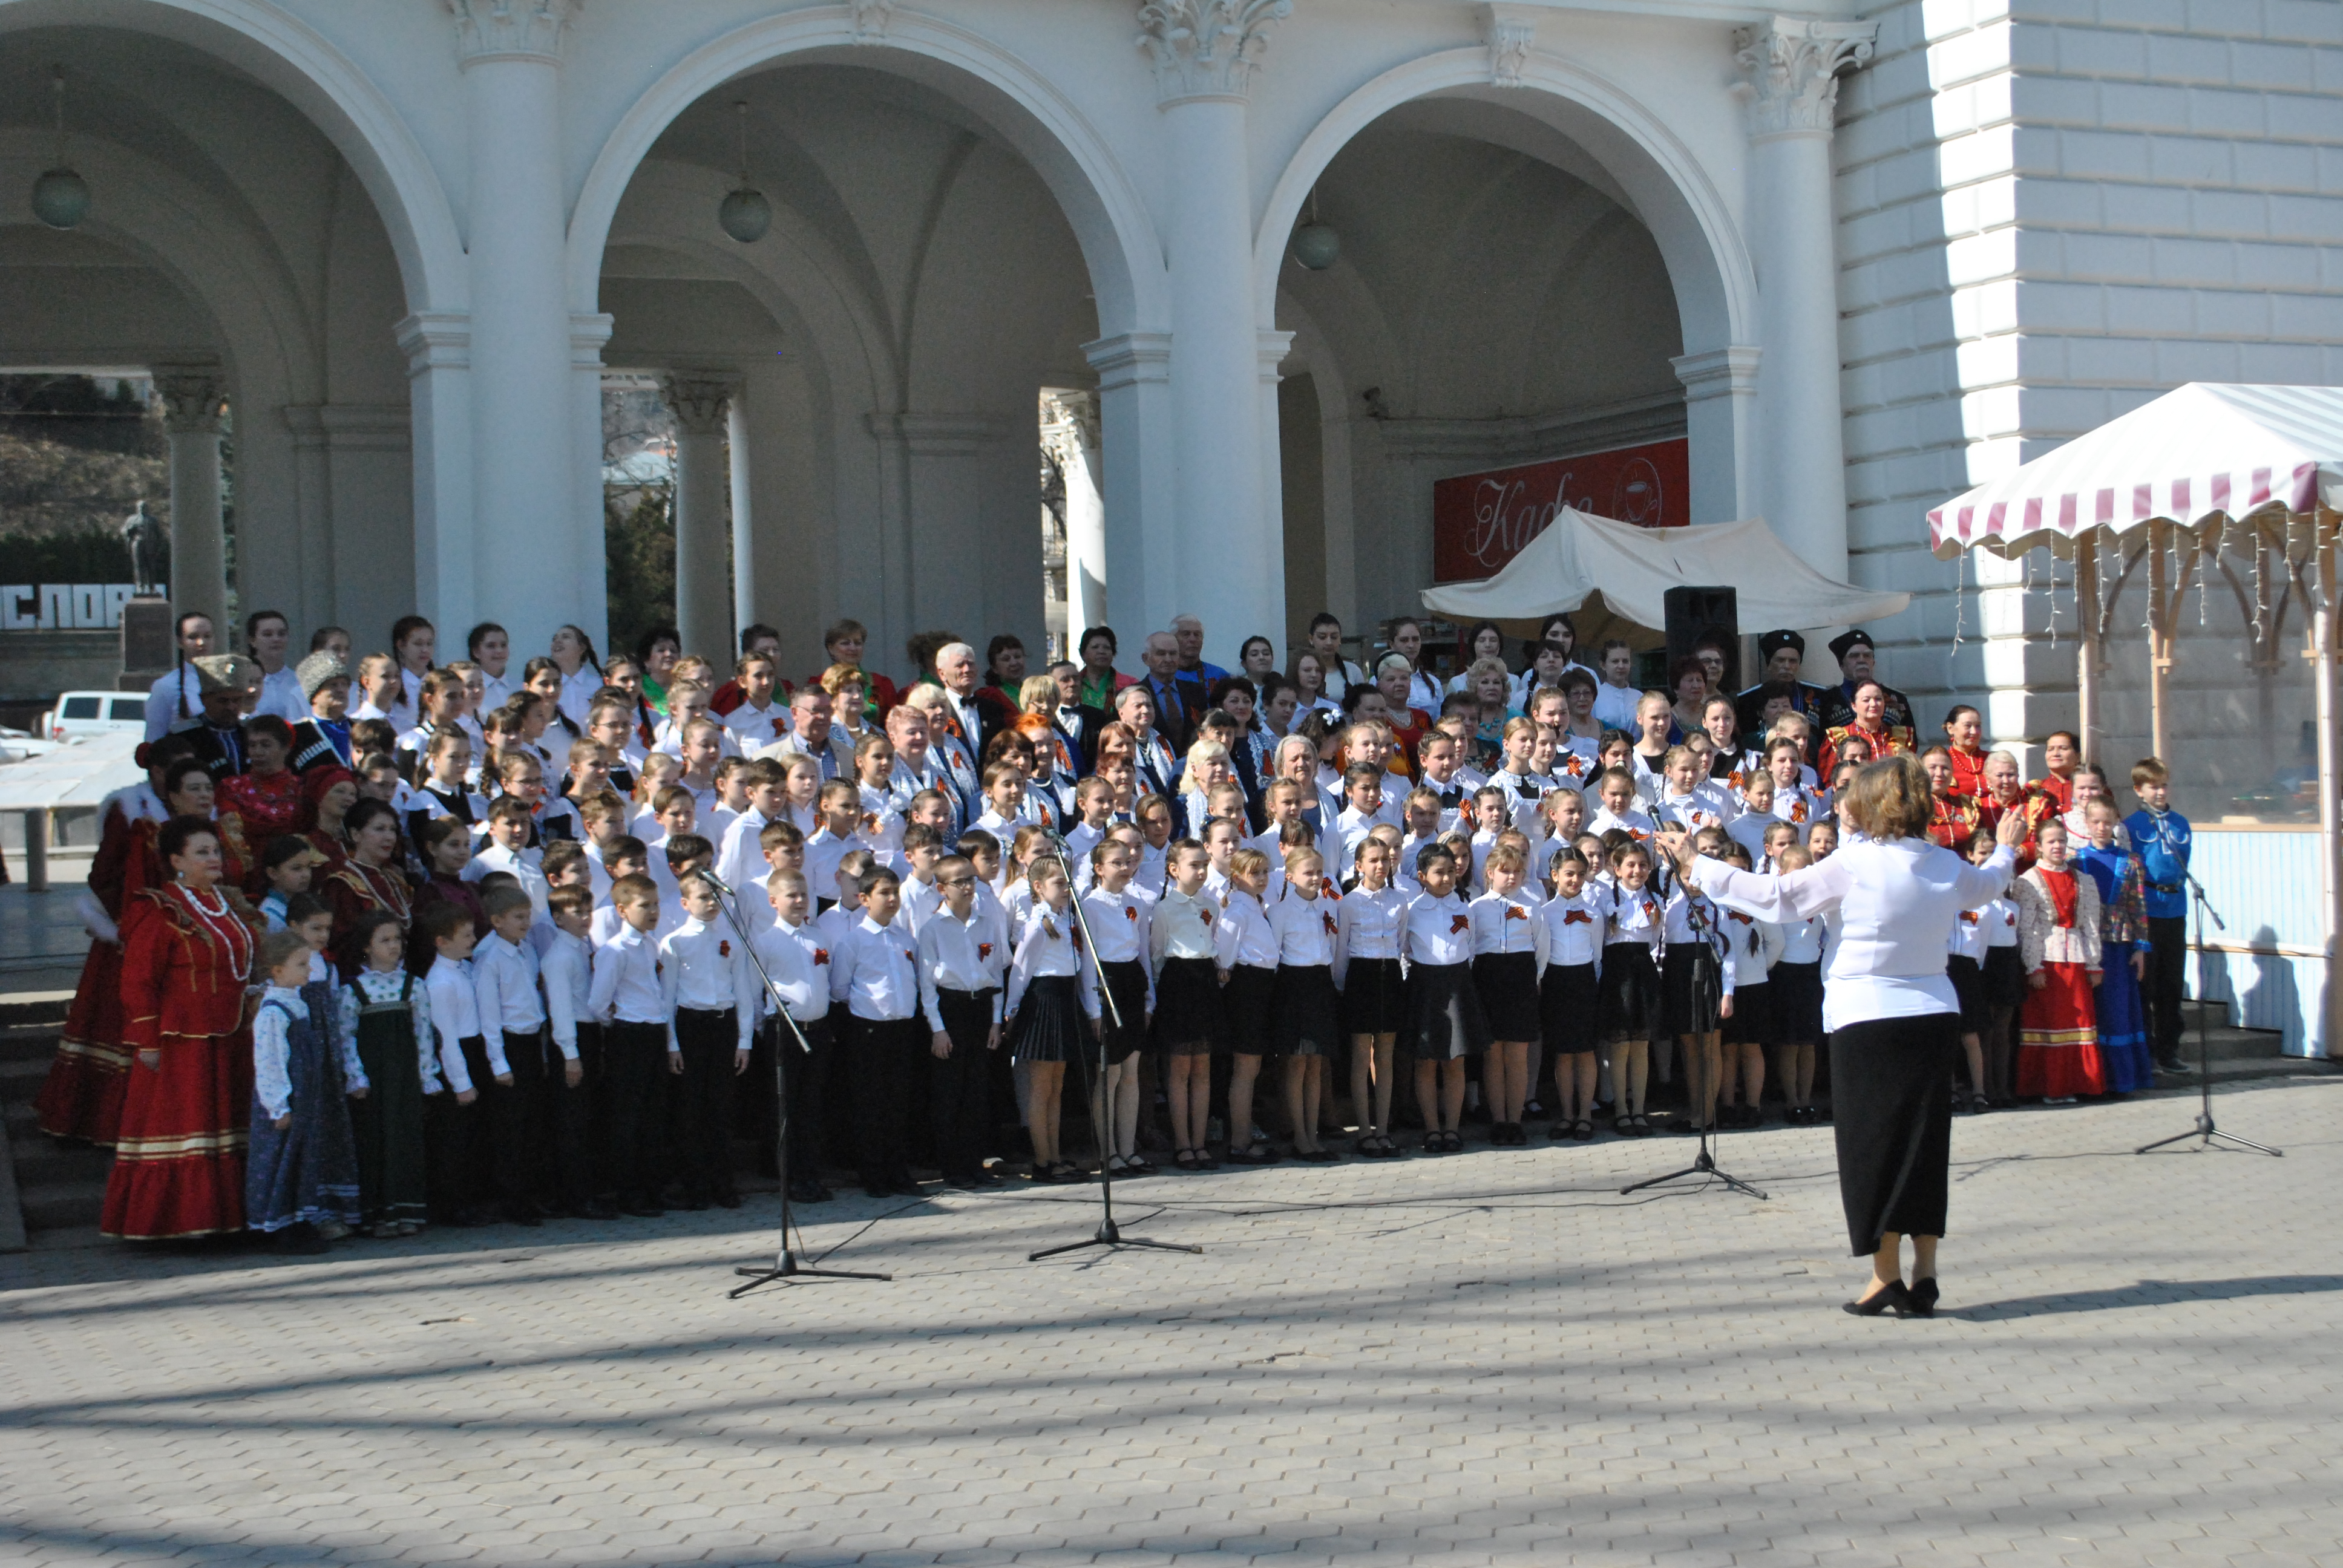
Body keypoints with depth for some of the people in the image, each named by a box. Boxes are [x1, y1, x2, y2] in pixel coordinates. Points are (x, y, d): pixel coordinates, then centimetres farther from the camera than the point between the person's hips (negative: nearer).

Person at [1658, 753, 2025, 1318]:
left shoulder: (1855, 864, -13)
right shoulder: (1947, 866, 4)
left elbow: (1775, 897, -10)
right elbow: (1986, 885, 28)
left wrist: (1696, 865, 0)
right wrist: (2005, 851, 52)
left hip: (1868, 1018, -5)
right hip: (1935, 1013, 5)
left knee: (1873, 1141, 3)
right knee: (1924, 1139, 10)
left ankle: (1887, 1276, 5)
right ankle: (1924, 1273, 8)